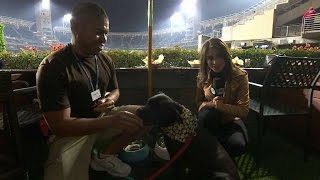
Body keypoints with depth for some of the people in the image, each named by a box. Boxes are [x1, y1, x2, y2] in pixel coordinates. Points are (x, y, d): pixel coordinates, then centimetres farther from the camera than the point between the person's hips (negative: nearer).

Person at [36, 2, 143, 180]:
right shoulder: (52, 67, -22)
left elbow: (115, 90, 13)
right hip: (70, 132, -6)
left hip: (102, 118, 7)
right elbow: (59, 125, -25)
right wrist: (111, 121, -36)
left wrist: (110, 99, -13)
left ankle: (105, 156, 6)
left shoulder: (105, 59, -3)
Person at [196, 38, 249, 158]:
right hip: (211, 120, 2)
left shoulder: (240, 76, -14)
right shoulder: (202, 77, -7)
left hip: (231, 120, -1)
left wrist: (222, 106, -30)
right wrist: (212, 104, -20)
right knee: (208, 113, -35)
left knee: (237, 145, -32)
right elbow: (199, 103, 3)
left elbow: (243, 111, -15)